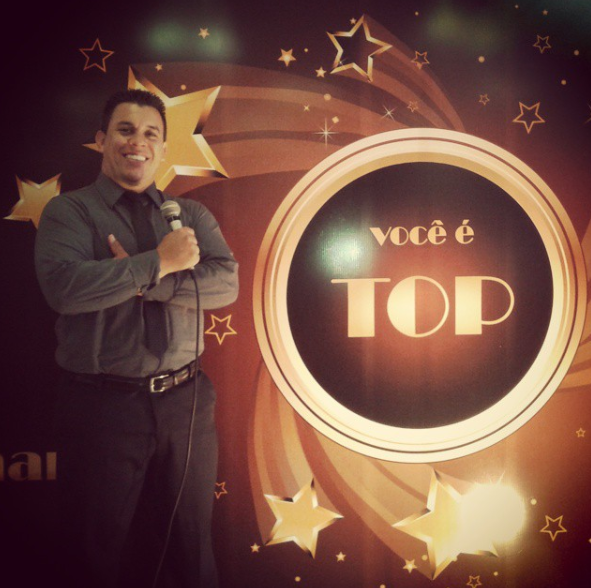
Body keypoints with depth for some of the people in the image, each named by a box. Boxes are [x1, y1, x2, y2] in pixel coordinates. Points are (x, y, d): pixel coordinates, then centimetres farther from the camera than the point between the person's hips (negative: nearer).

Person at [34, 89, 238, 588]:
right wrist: (159, 263, -17)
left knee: (191, 545, 18)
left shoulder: (191, 214, 9)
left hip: (186, 400, 3)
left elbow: (226, 282, -7)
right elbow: (64, 286, -19)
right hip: (101, 403, -2)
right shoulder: (68, 211, 0)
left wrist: (142, 280, -16)